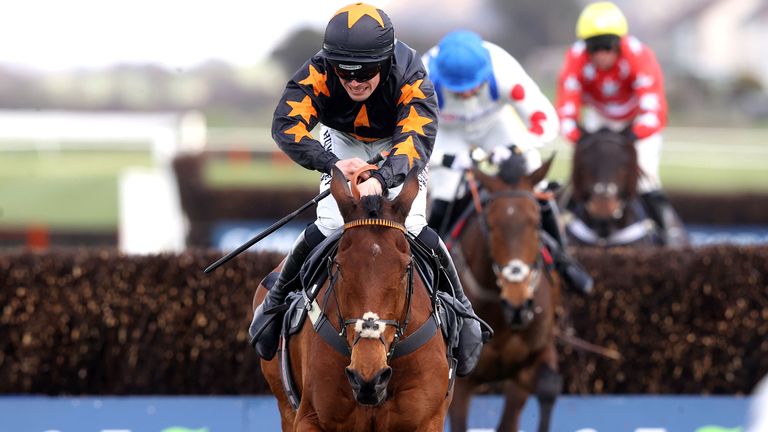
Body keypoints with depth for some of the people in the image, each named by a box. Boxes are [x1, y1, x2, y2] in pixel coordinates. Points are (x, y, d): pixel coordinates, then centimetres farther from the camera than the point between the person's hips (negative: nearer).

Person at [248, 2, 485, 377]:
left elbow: (417, 141, -48)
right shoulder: (318, 74, -35)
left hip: (397, 142, -1)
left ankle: (460, 308, 5)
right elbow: (286, 124, -41)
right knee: (328, 227, -16)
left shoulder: (410, 79, -38)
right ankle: (276, 303, 8)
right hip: (343, 140, 1)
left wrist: (382, 178, -67)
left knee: (412, 227, -18)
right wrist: (332, 164, -55)